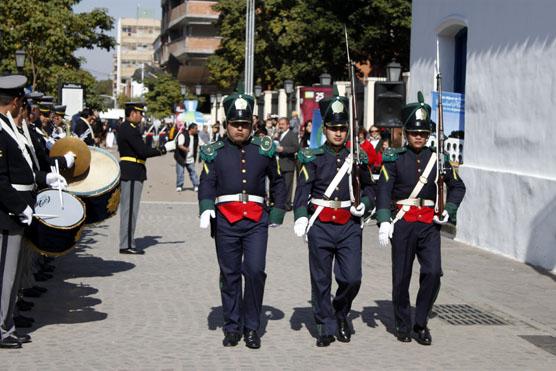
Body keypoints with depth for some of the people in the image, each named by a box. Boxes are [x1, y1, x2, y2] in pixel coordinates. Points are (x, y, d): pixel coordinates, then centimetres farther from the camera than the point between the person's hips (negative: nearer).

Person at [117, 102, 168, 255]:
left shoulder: (126, 128, 17)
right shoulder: (130, 129, -16)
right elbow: (143, 151, -21)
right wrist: (163, 150, -14)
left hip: (129, 174, 11)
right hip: (132, 174, -11)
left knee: (128, 209, 14)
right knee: (130, 209, -7)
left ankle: (127, 243, 20)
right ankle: (127, 245, -4)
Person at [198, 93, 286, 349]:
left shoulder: (264, 150, 9)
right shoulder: (215, 152, 6)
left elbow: (277, 182, 18)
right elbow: (207, 183, -3)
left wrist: (278, 212, 10)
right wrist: (205, 209, -20)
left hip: (256, 219, 0)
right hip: (225, 220, 0)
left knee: (255, 270, -9)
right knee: (230, 275, 6)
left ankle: (252, 328, 5)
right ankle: (232, 327, 18)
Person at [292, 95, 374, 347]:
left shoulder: (357, 157, 9)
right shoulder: (312, 158, 2)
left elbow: (368, 188, 18)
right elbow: (302, 190, -6)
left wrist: (364, 204, -3)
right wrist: (301, 217, -22)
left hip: (350, 225, 1)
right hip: (320, 225, -1)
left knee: (352, 278, -5)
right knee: (321, 280, 4)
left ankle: (341, 313, 24)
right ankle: (327, 327, 17)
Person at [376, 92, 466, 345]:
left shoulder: (437, 157, 7)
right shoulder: (394, 158, 0)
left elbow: (458, 186, 15)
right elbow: (384, 190, -7)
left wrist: (449, 211, 0)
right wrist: (384, 221, -18)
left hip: (429, 223, 2)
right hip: (403, 222, -2)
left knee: (433, 272, -9)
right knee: (401, 277, 5)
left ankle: (421, 324, 5)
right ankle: (403, 325, 21)